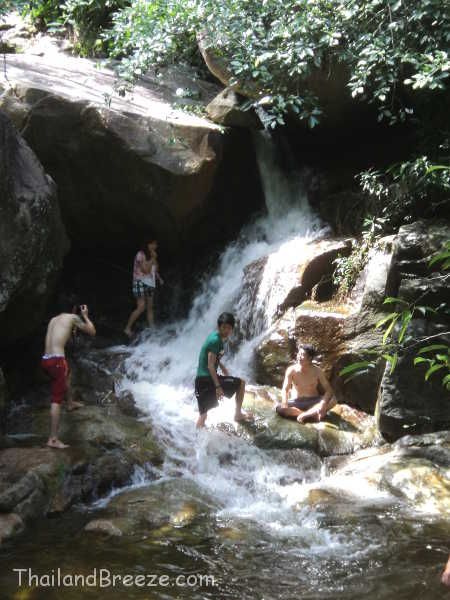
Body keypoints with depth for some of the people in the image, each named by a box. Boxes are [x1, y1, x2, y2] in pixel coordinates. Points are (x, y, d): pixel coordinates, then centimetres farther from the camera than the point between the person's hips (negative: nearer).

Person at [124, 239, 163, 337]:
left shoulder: (152, 256, 15)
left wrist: (159, 278, 3)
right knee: (141, 307, -15)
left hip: (150, 284, 8)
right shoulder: (141, 254, -9)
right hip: (140, 282, -8)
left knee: (150, 307, 5)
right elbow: (145, 269, -18)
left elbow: (155, 270, 18)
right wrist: (152, 259, -13)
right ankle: (128, 328, -9)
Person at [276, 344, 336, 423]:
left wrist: (322, 405, -33)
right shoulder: (291, 370, -11)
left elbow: (329, 390, -13)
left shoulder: (317, 371, -10)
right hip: (299, 402, 0)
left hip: (314, 402, 0)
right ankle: (313, 414, -31)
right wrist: (284, 404, -35)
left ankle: (304, 415, -35)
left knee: (332, 400, -29)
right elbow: (285, 390, -14)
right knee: (279, 408, -29)